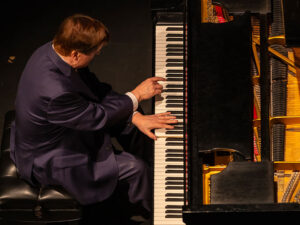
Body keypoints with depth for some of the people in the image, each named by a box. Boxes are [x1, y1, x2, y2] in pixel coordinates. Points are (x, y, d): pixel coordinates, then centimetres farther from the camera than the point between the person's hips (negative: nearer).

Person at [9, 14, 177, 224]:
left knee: (135, 127, 11)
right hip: (46, 160, -9)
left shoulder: (53, 50, -15)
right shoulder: (55, 92, -42)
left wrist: (136, 117, -14)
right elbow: (98, 117, -26)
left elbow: (97, 89, -6)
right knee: (136, 168, -9)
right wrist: (136, 95, -14)